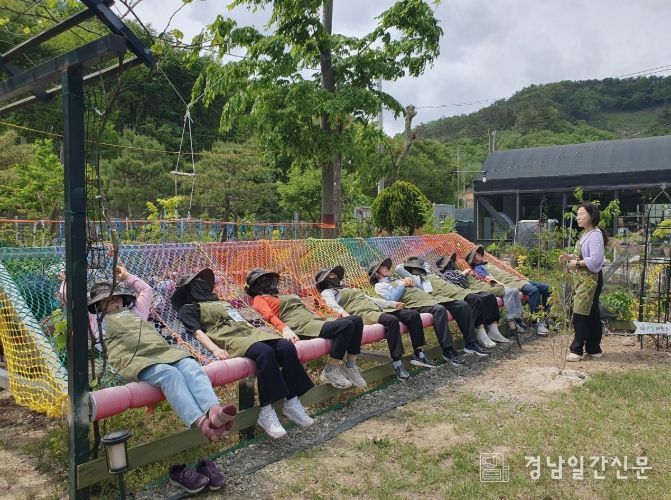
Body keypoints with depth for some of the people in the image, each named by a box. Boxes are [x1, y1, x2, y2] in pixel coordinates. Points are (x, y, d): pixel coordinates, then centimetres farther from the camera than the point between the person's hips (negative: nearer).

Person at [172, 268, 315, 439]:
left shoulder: (222, 302, 36)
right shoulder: (188, 309, 16)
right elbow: (198, 332, 0)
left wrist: (265, 331, 17)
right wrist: (215, 349, -19)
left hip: (250, 331, 7)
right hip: (229, 339, -7)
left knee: (287, 346, -22)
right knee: (265, 352, -36)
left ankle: (292, 403, -15)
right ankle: (266, 412, -30)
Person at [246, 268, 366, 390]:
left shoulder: (282, 295, 34)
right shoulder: (259, 299, 12)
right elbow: (270, 316, -8)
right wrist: (285, 329, -28)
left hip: (314, 319, 8)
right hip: (300, 326, -8)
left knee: (356, 320, -9)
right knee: (347, 325, -26)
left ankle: (350, 366, -3)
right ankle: (330, 371, -15)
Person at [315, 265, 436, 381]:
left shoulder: (349, 289, 36)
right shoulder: (327, 292, 13)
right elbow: (332, 304, -9)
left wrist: (393, 303, 22)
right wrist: (342, 312, -32)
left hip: (378, 309, 8)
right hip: (363, 314, -8)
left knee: (413, 314, -8)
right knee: (392, 320, -36)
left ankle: (418, 354, -5)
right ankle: (396, 363, -30)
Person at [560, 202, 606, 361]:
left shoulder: (595, 235, -16)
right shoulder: (585, 234, 15)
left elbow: (595, 259, -25)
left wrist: (577, 263, -16)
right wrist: (569, 257, 6)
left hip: (591, 278, -10)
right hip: (584, 278, 10)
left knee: (580, 314, -8)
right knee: (592, 314, 12)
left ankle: (577, 349, -2)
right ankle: (594, 349, 18)